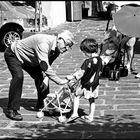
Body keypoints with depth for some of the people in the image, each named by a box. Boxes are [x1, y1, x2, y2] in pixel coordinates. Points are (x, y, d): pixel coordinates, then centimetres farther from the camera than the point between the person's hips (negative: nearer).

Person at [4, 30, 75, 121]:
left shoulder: (57, 49, -11)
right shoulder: (44, 42, -39)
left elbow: (48, 64, 1)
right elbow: (44, 65, -46)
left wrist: (45, 77, -17)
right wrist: (59, 81, -46)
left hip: (29, 60, 8)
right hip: (13, 54, -8)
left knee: (40, 77, 0)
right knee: (18, 76, -27)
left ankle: (42, 105, 19)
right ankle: (11, 110, -21)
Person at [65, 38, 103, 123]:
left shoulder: (88, 62, -25)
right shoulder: (99, 60, -3)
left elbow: (80, 73, -21)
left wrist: (72, 77, -8)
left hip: (85, 84, -6)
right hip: (95, 84, 6)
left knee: (77, 96, 12)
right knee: (92, 100, 18)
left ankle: (75, 113, 4)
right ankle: (91, 116, 26)